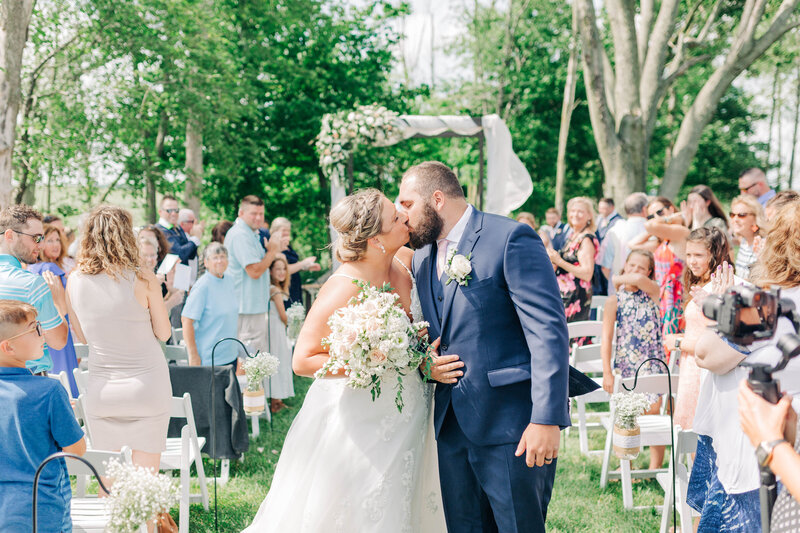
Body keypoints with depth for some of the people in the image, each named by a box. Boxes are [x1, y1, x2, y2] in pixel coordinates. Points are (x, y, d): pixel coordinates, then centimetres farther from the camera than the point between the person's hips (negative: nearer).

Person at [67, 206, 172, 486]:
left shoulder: (75, 281, -2)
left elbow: (81, 336, 10)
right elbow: (164, 334, -2)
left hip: (100, 389, 3)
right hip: (147, 386, -3)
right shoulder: (142, 279, -13)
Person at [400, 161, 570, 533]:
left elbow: (548, 331, -16)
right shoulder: (422, 257, 14)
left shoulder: (511, 239, -10)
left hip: (511, 423, -7)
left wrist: (547, 419, -22)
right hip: (451, 425, 7)